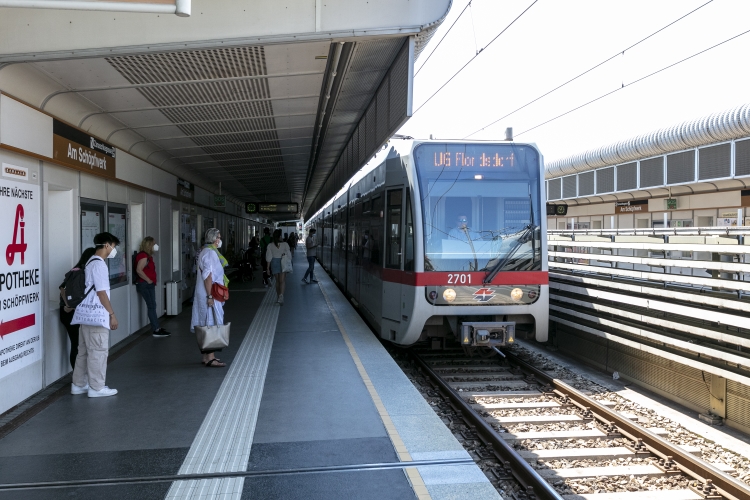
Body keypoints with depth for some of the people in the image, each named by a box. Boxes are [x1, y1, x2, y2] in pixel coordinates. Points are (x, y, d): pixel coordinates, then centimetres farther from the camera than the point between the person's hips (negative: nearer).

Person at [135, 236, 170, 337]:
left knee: (152, 306, 10)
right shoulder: (143, 255, -15)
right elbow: (139, 270, -24)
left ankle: (156, 328, 14)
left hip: (149, 285, 10)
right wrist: (148, 280, -19)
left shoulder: (147, 255, 16)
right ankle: (156, 330, -6)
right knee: (152, 306, -8)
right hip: (145, 285, -10)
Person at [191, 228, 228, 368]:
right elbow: (207, 276, -22)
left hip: (207, 294, 10)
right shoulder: (210, 253, -16)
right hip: (209, 295, -10)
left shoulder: (207, 252, 17)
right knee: (211, 325, -7)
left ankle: (207, 356, 19)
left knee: (207, 326, 13)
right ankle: (210, 358, -3)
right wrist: (210, 296, -24)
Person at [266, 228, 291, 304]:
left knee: (277, 281, 17)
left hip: (274, 263, 2)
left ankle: (279, 297, 26)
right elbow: (289, 255, -5)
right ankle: (281, 296, -28)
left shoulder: (270, 245, -4)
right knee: (282, 281, -6)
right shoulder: (285, 244, -7)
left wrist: (268, 268, 2)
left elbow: (269, 258, -3)